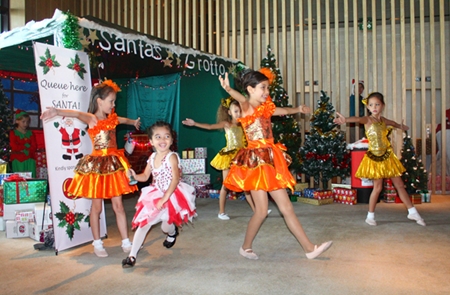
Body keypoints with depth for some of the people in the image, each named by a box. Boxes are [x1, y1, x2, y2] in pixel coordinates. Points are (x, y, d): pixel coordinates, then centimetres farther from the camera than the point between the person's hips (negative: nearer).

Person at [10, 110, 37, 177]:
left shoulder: (31, 133, 11)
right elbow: (14, 147, -9)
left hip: (30, 160, 3)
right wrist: (26, 146, -8)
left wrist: (22, 149, -11)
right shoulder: (13, 133, 3)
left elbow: (34, 147, -1)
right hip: (17, 160, -2)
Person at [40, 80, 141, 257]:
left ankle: (125, 242, 16)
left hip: (114, 164, 5)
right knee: (97, 207, 7)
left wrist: (134, 122, 56)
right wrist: (58, 112, -54)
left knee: (118, 205, 8)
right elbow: (77, 114, -33)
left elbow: (125, 120, 33)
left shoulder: (113, 118, 9)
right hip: (96, 166, -5)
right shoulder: (91, 119, -10)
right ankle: (97, 244, 21)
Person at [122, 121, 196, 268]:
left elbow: (175, 179, -25)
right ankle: (132, 256, 8)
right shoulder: (152, 157, 2)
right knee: (143, 223, 1)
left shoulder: (172, 157, -18)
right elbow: (145, 176, 10)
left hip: (171, 195, -5)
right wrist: (135, 176, -12)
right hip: (155, 195, 6)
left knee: (166, 227, -1)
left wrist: (164, 198, -29)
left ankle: (173, 231, 38)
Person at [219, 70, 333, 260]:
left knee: (287, 207, 9)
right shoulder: (247, 108, -9)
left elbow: (284, 111, 32)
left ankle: (309, 248, 15)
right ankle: (245, 247, 20)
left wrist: (298, 109, 33)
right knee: (262, 210, -3)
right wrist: (228, 89, -51)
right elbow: (242, 99, -32)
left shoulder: (265, 109, 13)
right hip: (255, 162, -7)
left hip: (271, 161, 7)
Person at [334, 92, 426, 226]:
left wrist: (402, 126, 53)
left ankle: (412, 212, 25)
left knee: (399, 185, 12)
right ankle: (370, 216, 14)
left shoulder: (383, 120, 6)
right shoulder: (368, 119, -13)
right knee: (378, 187, -2)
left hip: (387, 156, 5)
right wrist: (345, 119, -59)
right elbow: (357, 119, -37)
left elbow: (393, 123, 31)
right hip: (374, 157, -5)